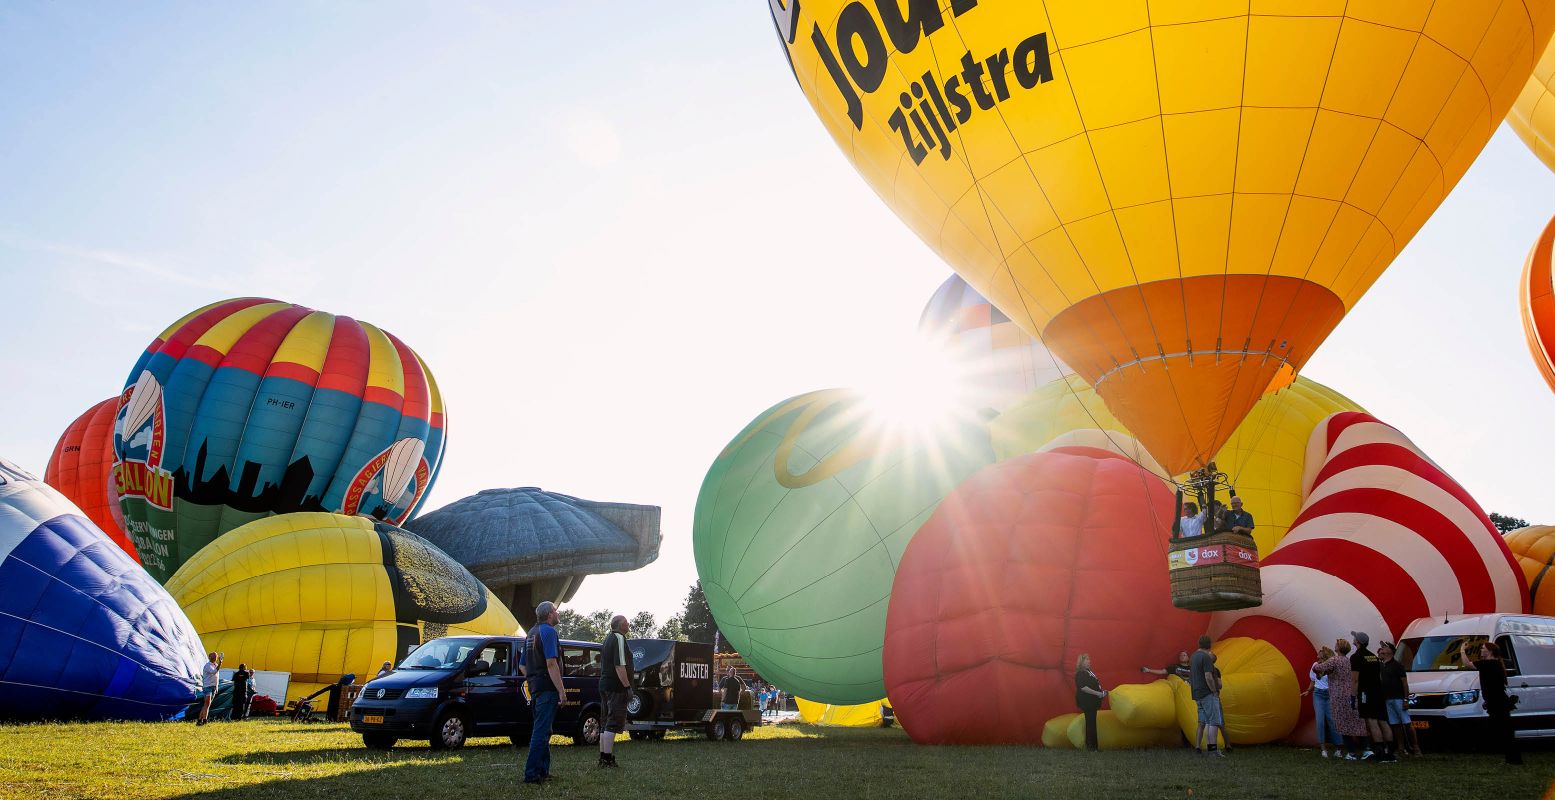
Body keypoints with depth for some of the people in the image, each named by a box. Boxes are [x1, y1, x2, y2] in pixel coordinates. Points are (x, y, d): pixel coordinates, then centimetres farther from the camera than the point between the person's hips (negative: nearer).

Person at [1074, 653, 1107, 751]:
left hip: (1091, 701, 10)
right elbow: (1083, 687, -25)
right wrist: (1097, 693, -23)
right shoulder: (1080, 674, -16)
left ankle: (1091, 744, 22)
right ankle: (1091, 745, -2)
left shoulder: (1088, 671, 15)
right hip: (1086, 702, -10)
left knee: (1091, 722, 14)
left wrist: (1102, 691, 12)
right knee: (1090, 722, -7)